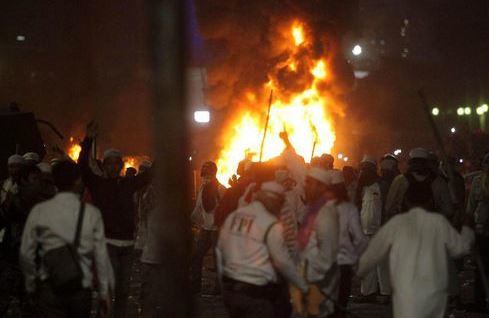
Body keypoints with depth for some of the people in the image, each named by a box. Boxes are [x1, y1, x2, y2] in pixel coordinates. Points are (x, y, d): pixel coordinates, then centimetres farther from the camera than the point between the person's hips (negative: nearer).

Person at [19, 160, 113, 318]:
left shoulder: (39, 211, -4)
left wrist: (31, 285, 15)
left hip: (50, 287, 0)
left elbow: (26, 253, 0)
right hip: (82, 288, 1)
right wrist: (104, 292, 8)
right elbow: (101, 256, -3)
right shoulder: (92, 213, -4)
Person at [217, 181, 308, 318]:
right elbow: (283, 262, -9)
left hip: (229, 288, 6)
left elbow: (220, 250, 10)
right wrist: (304, 287, 2)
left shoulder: (233, 216, 5)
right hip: (256, 293, -6)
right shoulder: (271, 225, -12)